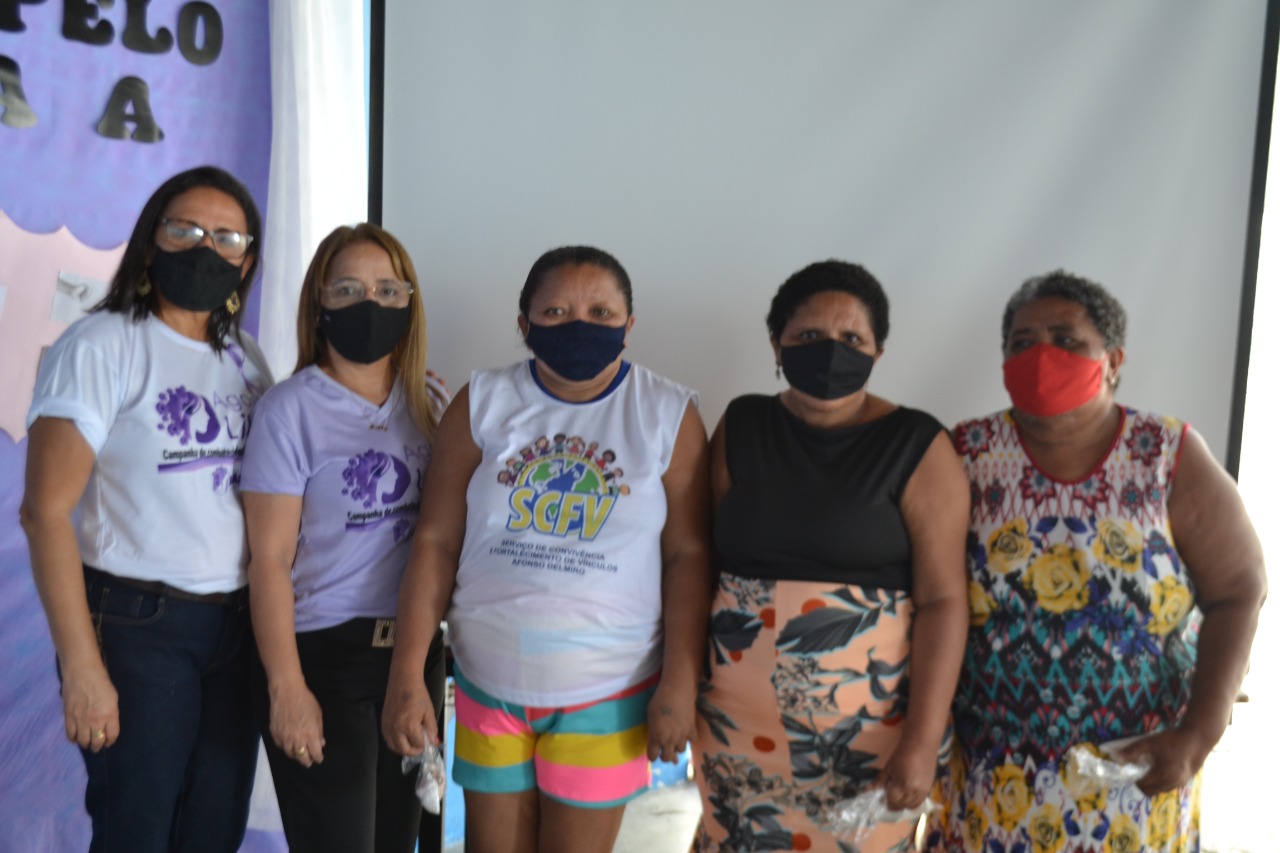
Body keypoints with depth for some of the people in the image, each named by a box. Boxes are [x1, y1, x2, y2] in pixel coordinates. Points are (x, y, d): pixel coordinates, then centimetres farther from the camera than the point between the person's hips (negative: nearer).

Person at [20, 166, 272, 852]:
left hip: (237, 623, 6)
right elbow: (46, 511, -13)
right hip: (136, 626, -5)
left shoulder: (245, 357, 10)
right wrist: (82, 667, -17)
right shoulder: (101, 345, -8)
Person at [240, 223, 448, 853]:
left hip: (417, 653, 5)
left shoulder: (432, 403, 6)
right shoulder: (291, 408, -8)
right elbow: (270, 558, -10)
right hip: (321, 657, -5)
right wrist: (286, 686, -13)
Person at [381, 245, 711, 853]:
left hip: (608, 689, -1)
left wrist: (680, 684, -9)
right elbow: (435, 542, -3)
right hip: (489, 680, 2)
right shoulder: (482, 404, -3)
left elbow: (687, 555, -5)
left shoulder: (669, 416, -6)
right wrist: (407, 676, -6)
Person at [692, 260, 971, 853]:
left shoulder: (918, 448, -6)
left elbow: (943, 600, -9)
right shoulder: (740, 429, 4)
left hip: (867, 722, -2)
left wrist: (922, 740, -13)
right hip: (738, 715, 3)